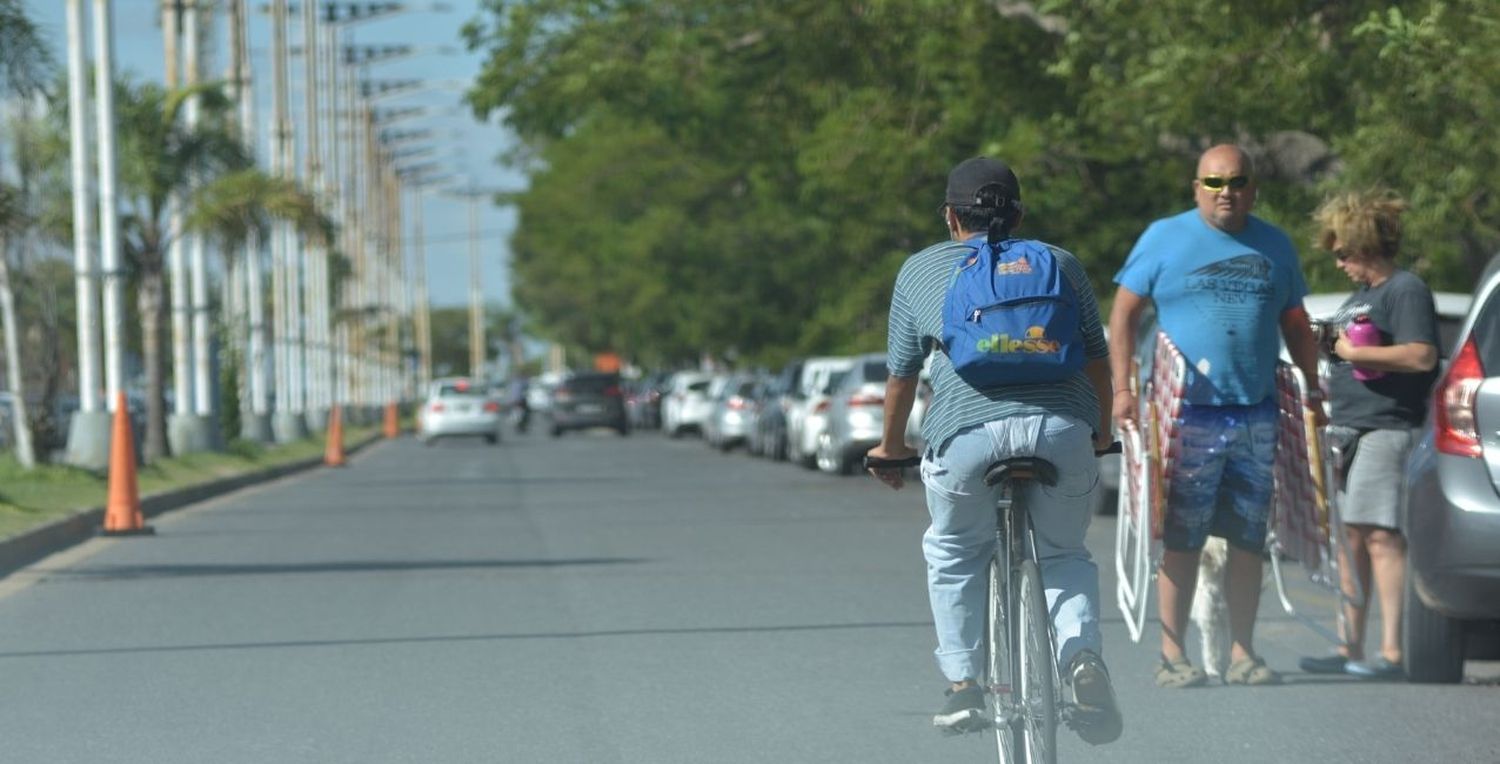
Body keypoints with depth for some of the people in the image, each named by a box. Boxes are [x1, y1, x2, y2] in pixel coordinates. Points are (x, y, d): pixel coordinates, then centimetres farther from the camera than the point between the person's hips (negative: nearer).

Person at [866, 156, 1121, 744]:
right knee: (1063, 554, 20)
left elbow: (902, 370, 20)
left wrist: (891, 447, 33)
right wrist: (1101, 431, 36)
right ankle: (1084, 656, -6)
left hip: (966, 433, -1)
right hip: (1063, 429, 1)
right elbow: (1097, 356, 21)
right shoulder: (1060, 263, 21)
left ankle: (963, 683, 16)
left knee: (953, 556, 23)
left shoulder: (921, 270, 19)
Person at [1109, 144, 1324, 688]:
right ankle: (1172, 654, 0)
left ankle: (1242, 653, 11)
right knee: (1182, 538, -3)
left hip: (1257, 416, 4)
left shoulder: (1274, 246, 13)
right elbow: (1124, 312, 3)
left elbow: (1295, 323, 22)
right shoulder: (1165, 238, 3)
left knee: (1249, 538, 5)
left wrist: (1313, 386, 13)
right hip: (1187, 413, -4)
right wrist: (1123, 387, -6)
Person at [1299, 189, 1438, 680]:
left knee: (1379, 535, -14)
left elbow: (1421, 355, -19)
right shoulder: (1358, 297, 23)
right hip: (1347, 428, 10)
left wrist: (1354, 352, -14)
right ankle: (1350, 648, 13)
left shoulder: (1406, 290, -7)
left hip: (1385, 430, -10)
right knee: (1351, 536, 9)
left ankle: (1391, 651, -16)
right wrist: (1328, 348, 14)